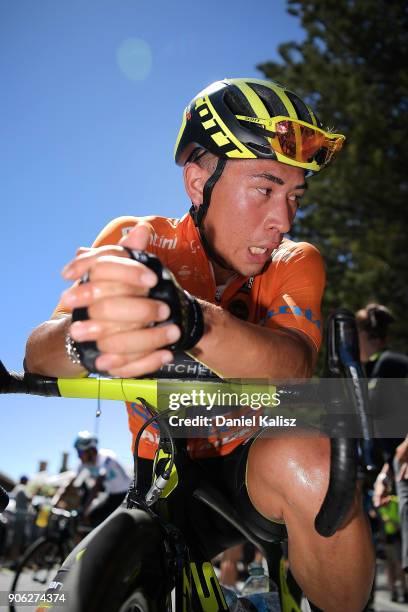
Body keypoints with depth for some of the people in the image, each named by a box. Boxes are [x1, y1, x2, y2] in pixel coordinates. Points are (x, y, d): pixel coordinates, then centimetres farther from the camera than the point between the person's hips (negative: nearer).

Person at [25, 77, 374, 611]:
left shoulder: (295, 262, -10)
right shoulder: (136, 241, -11)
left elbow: (293, 364, -33)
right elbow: (39, 356, -25)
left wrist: (190, 320, -56)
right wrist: (88, 339, -51)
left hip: (256, 467, -1)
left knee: (307, 459, -32)